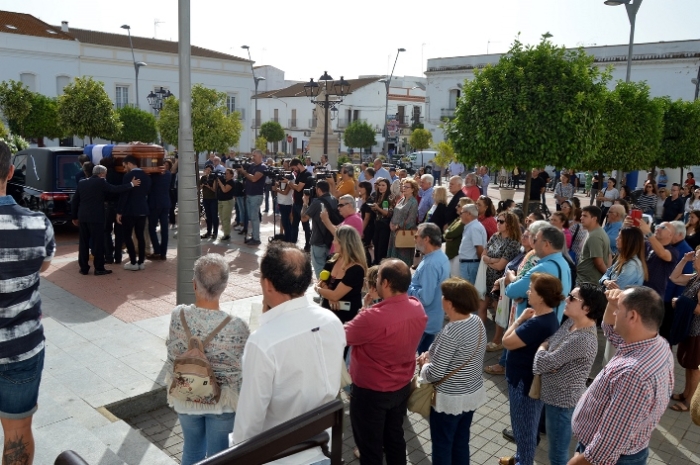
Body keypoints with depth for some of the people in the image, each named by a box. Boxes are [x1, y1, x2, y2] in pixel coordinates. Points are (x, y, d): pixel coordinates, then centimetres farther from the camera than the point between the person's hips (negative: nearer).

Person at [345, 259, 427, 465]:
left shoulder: (373, 317, -33)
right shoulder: (418, 308, -10)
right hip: (402, 386, 7)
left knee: (370, 445, 14)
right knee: (395, 436, 26)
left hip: (371, 391, -7)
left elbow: (342, 336, -17)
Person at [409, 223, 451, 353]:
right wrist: (411, 279, 6)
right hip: (432, 319, 10)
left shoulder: (431, 264, -26)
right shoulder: (441, 256, 6)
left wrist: (406, 287, -16)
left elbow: (425, 298, -30)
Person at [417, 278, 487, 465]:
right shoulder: (477, 322, -4)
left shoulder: (450, 333, -30)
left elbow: (434, 374, -26)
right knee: (461, 442, 23)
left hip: (450, 399, -8)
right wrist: (431, 353, 1)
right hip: (473, 393, 8)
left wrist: (424, 365, -5)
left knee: (442, 446, 13)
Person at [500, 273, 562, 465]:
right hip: (531, 378, 10)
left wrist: (520, 319, -16)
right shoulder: (548, 317, 1)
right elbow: (520, 339, 9)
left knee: (523, 425, 10)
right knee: (527, 423, 26)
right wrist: (524, 320, -4)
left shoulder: (537, 324, -33)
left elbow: (507, 342, -23)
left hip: (524, 381, -10)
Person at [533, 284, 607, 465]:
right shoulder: (571, 322, -2)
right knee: (557, 449, 27)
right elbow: (548, 343, 9)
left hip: (562, 401, -9)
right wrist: (544, 349, -14)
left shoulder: (582, 340, -31)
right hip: (554, 396, 9)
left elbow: (543, 363, -27)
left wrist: (541, 350, -6)